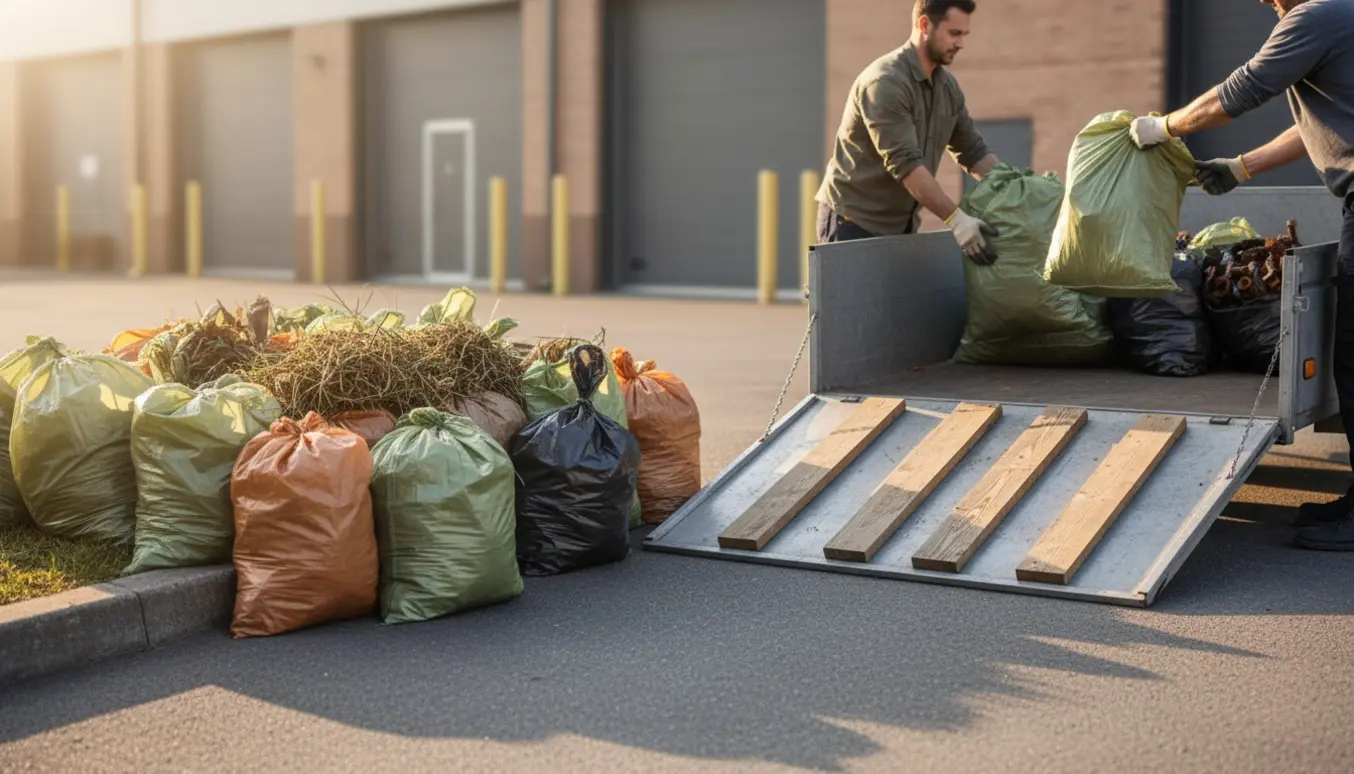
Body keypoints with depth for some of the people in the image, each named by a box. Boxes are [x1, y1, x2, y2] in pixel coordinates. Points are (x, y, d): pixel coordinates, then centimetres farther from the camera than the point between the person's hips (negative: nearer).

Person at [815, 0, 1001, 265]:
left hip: (902, 223, 8)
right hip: (855, 219, -8)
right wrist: (955, 219, -32)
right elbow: (905, 163, -27)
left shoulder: (948, 86, 6)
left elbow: (973, 151, 12)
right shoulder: (886, 82, -20)